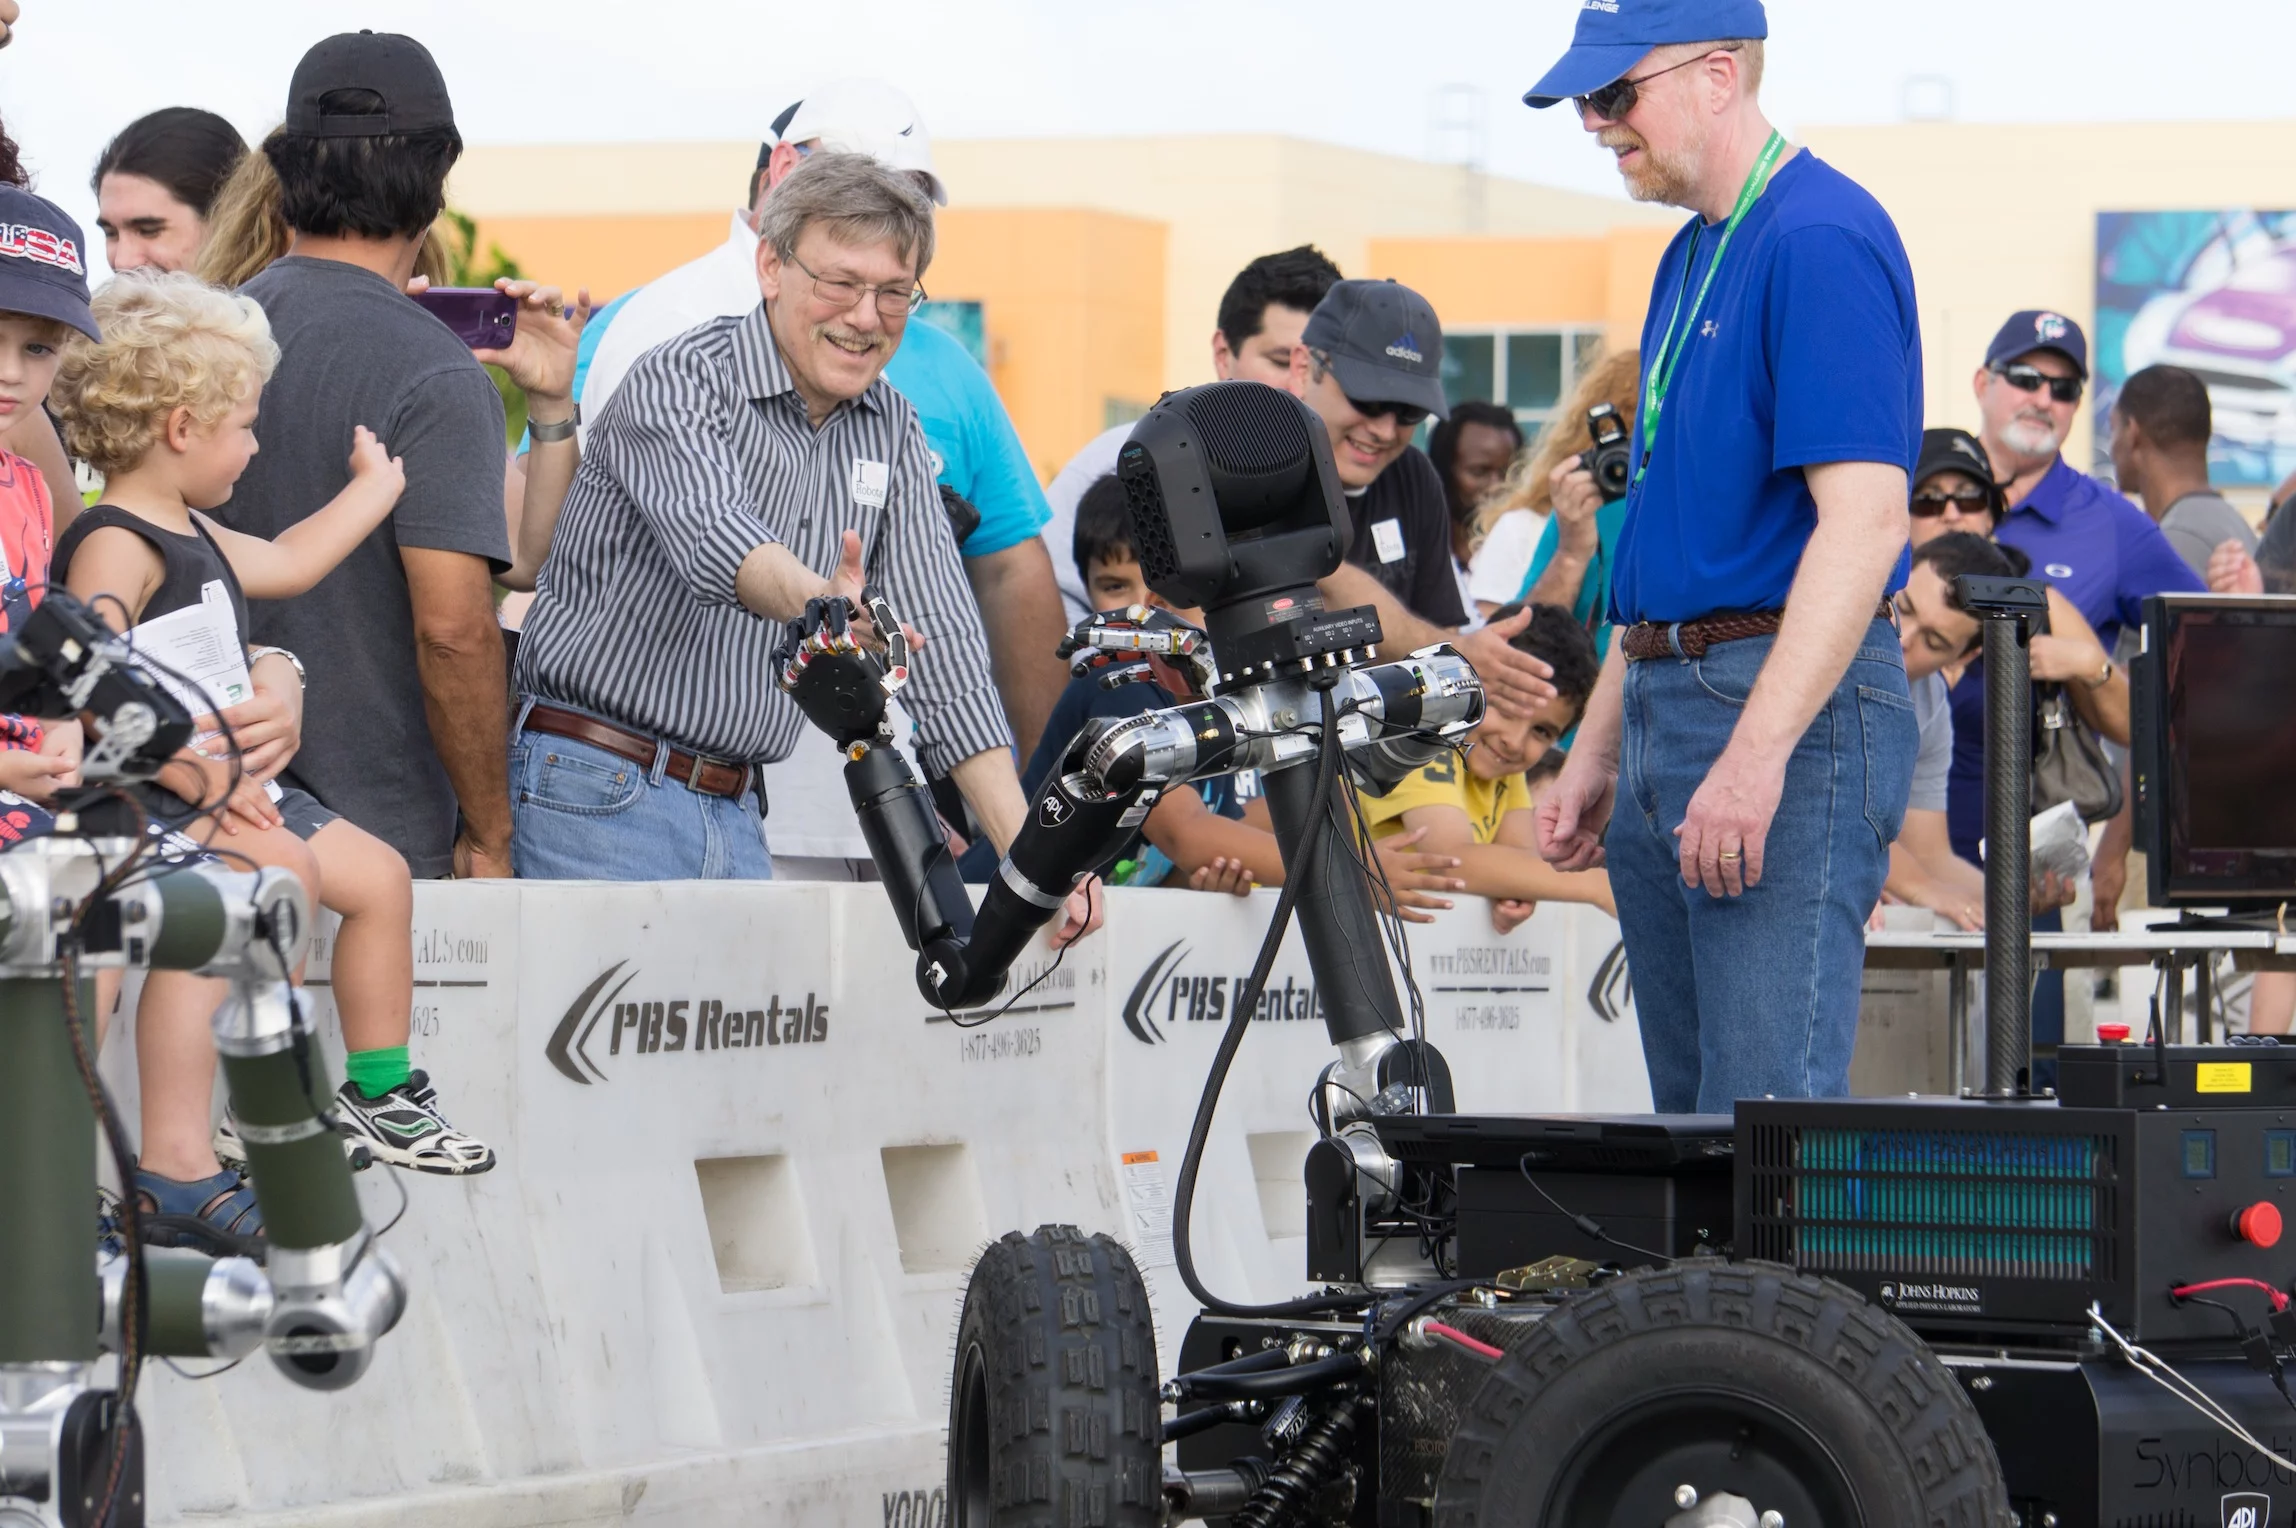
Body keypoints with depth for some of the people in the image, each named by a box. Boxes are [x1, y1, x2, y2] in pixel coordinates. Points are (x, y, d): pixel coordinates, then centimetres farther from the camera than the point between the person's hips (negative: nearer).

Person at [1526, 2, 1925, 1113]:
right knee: (1693, 1118, 9)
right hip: (1670, 708, 10)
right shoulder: (1692, 254, 19)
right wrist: (1597, 753, 22)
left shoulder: (1823, 239, -12)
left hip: (1794, 704, -10)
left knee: (1768, 1119, -13)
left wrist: (1758, 754, -28)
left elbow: (1864, 520, -21)